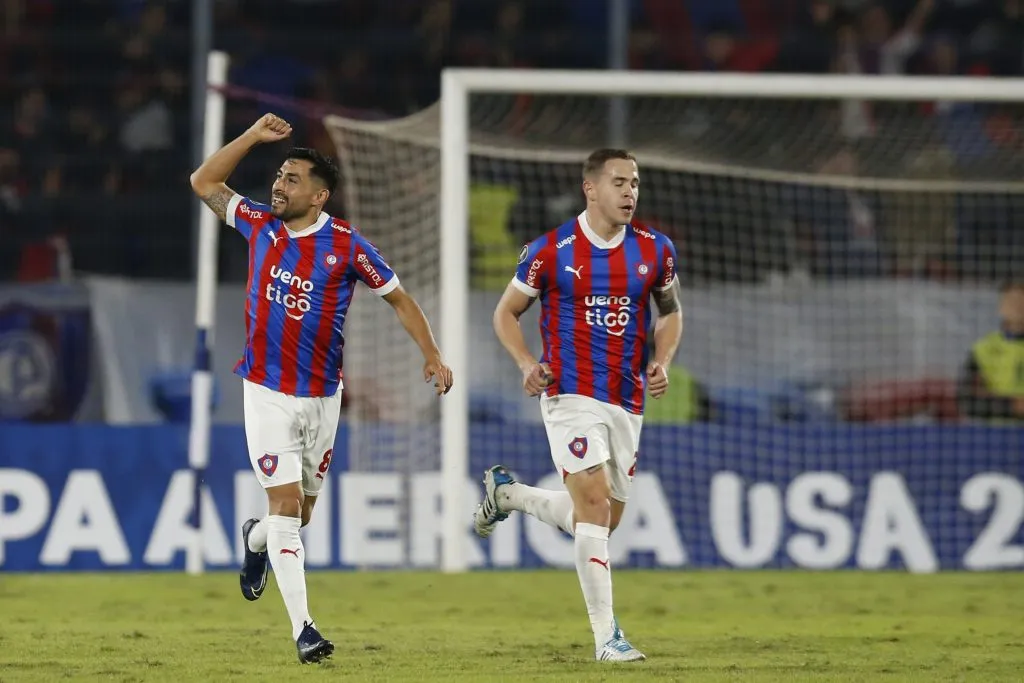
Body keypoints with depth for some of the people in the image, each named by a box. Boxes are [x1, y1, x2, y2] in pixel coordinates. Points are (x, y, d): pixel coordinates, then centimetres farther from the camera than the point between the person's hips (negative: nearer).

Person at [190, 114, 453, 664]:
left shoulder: (346, 245, -7)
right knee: (286, 506, -10)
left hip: (322, 396, 0)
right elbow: (204, 183, 11)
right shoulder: (259, 225, 0)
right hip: (267, 392, 0)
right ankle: (302, 628, -10)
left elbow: (398, 298, 3)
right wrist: (253, 136, 1)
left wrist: (432, 355, -5)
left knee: (300, 514, 12)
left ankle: (256, 540, 48)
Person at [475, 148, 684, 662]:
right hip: (571, 395, -5)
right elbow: (506, 313, 5)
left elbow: (670, 311, 20)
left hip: (627, 402, 5)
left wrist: (662, 363, 2)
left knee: (602, 521, 12)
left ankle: (505, 493, 38)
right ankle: (606, 635, -15)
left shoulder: (655, 251, 4)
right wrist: (527, 364, -12)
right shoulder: (551, 251, -6)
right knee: (595, 505, -17)